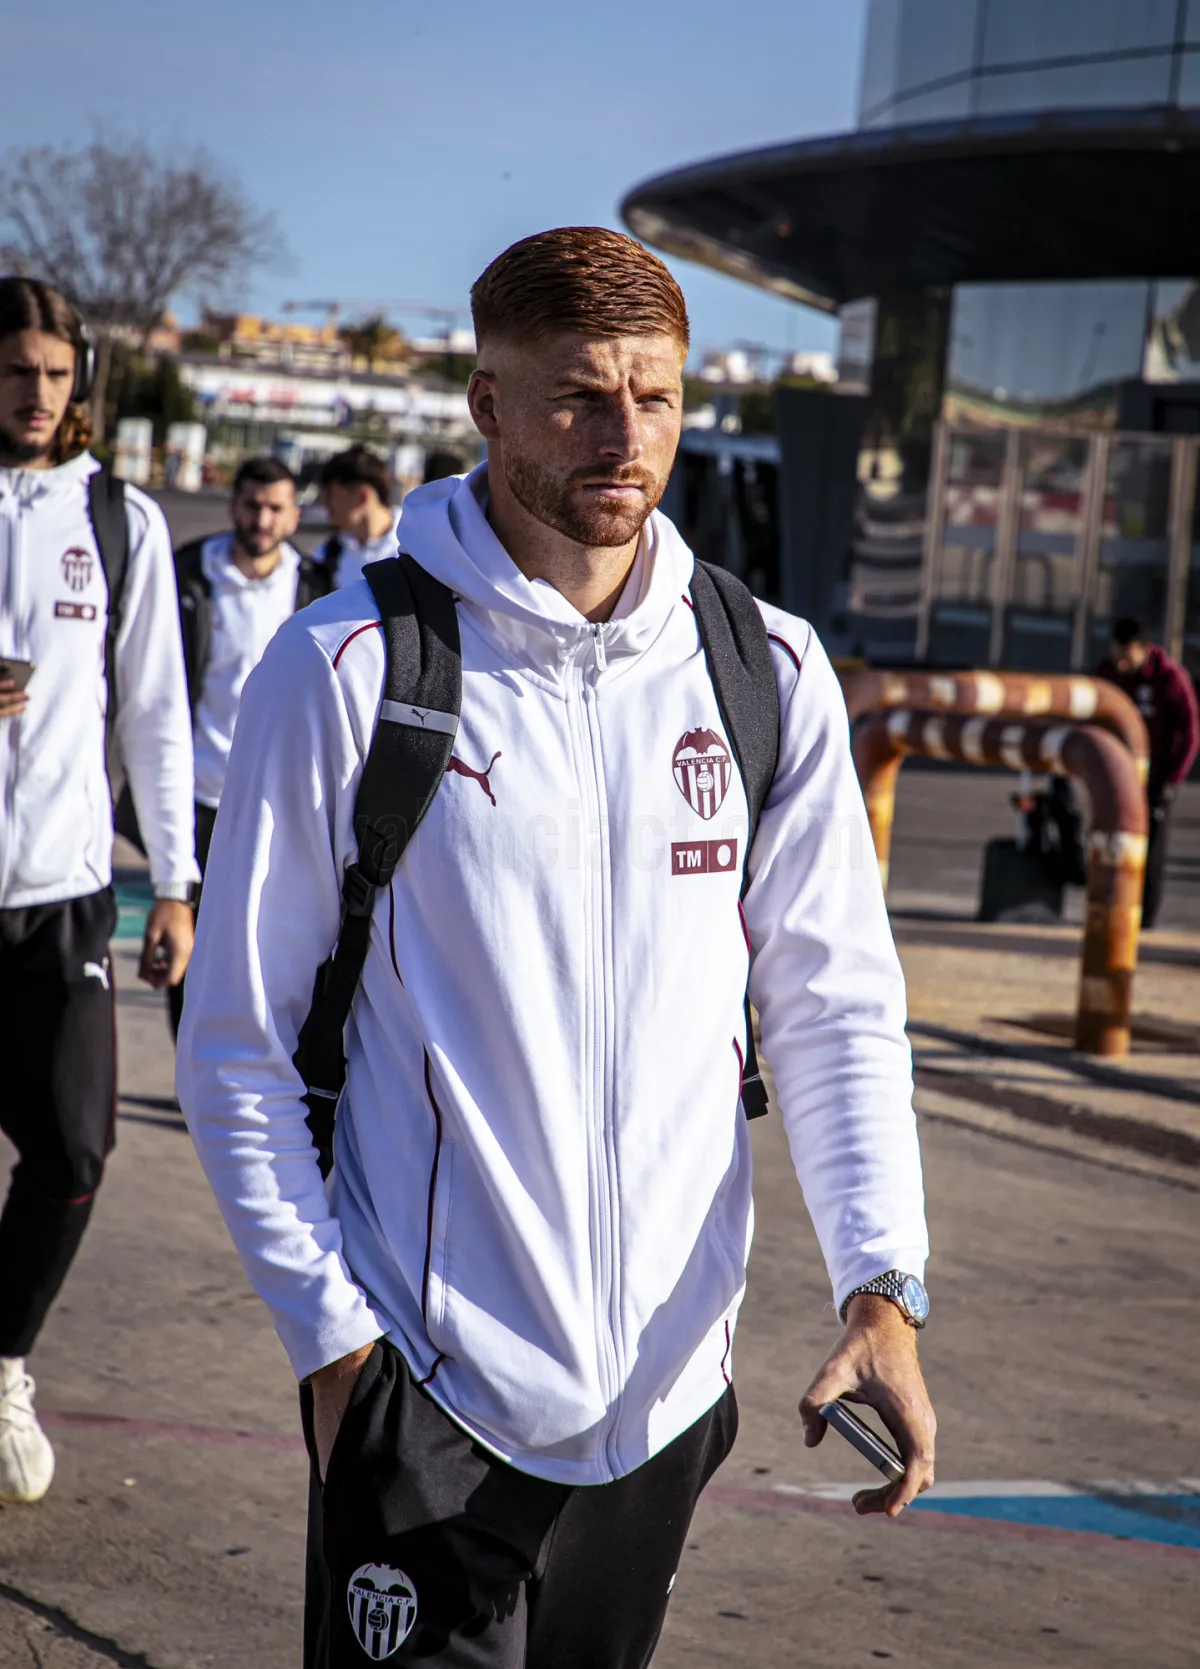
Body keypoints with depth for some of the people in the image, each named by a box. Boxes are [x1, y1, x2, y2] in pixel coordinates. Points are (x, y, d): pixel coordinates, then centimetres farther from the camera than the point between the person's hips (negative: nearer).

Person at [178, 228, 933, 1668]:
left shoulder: (771, 673, 2)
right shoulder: (345, 668, -8)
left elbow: (835, 1007, 5)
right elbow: (237, 1046, -4)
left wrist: (881, 1285, -8)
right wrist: (331, 1334, -9)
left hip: (669, 1376, 4)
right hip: (427, 1378, -3)